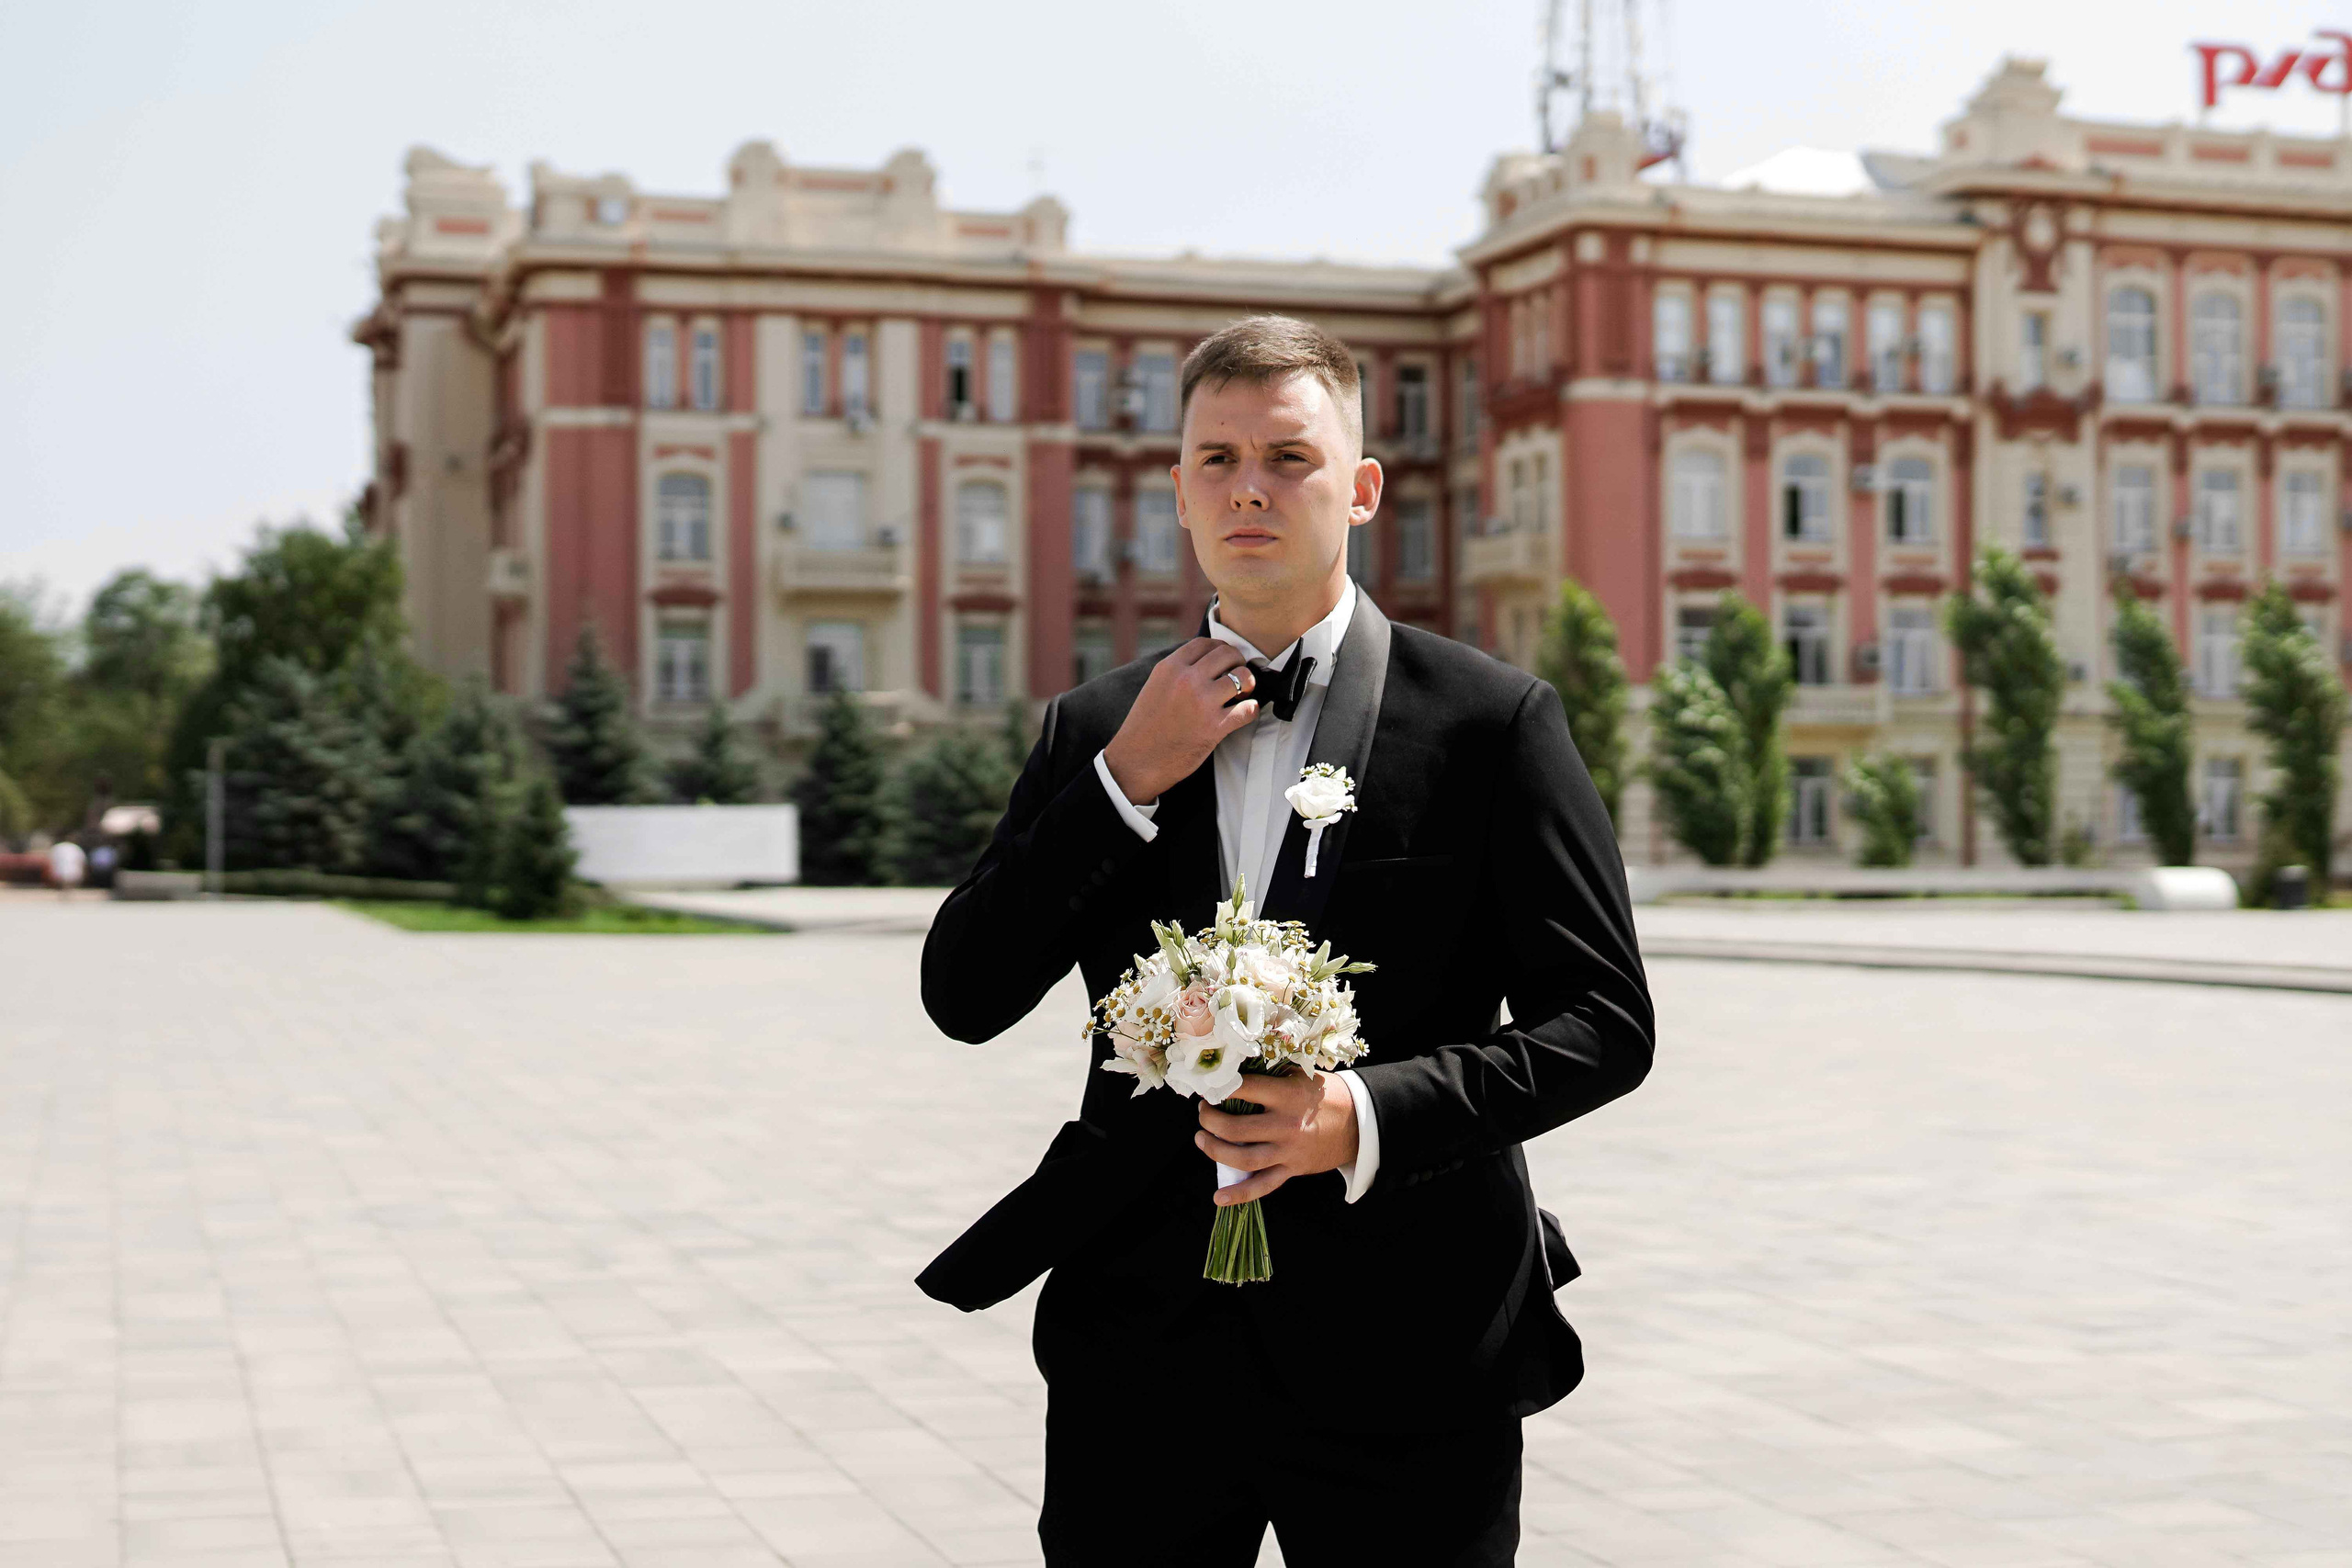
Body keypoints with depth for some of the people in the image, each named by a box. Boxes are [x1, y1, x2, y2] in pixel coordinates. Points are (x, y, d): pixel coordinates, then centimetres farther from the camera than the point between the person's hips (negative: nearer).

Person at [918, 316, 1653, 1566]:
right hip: (1141, 1351, 2)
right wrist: (1125, 782, -9)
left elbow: (1604, 1019, -4)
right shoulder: (1095, 732, 7)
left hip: (1407, 1364, -2)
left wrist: (1370, 1114, -19)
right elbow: (963, 996, 1)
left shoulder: (1492, 722, -2)